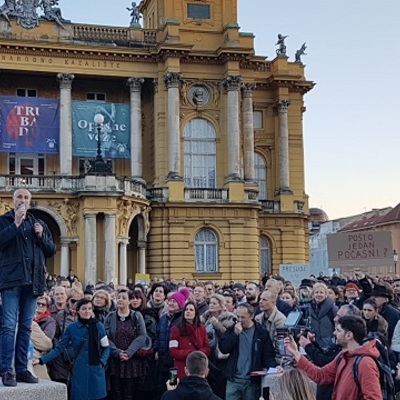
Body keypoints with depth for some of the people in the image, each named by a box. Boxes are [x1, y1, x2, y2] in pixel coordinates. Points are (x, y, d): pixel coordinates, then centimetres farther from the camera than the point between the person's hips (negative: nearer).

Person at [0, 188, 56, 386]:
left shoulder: (38, 223, 17)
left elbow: (51, 250, 16)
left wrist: (42, 235, -1)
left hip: (33, 280, 4)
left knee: (26, 327, 7)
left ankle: (22, 369, 11)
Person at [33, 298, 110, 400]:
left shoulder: (98, 326, 2)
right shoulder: (71, 328, 0)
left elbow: (106, 347, 8)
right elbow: (59, 348, -1)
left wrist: (102, 362, -9)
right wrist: (42, 360, -11)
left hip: (96, 371, 1)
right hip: (80, 371, -1)